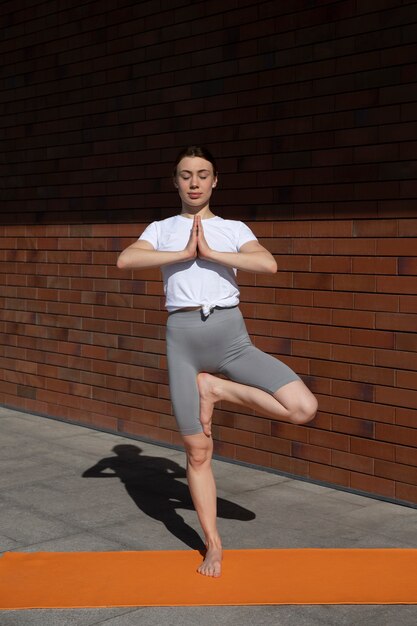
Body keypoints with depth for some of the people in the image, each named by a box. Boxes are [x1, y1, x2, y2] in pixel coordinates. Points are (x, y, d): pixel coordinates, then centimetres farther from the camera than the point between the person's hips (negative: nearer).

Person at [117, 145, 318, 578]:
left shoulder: (233, 229, 9)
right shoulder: (161, 229, 11)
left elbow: (268, 265, -11)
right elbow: (125, 260, -10)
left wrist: (211, 252, -11)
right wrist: (183, 253, -11)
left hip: (230, 334, 1)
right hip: (183, 336, 0)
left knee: (304, 408, -16)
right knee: (197, 452, 4)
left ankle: (217, 389, 3)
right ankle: (213, 545, 20)